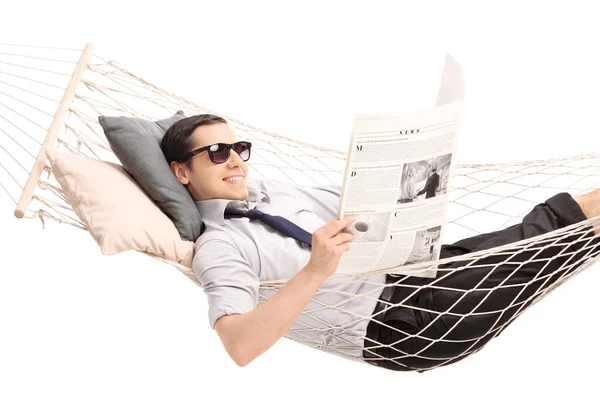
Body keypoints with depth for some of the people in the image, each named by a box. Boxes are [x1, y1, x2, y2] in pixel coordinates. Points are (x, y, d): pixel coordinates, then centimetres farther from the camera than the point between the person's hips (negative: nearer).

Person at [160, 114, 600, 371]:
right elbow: (241, 346, -26)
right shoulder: (218, 247, -10)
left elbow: (352, 210, 21)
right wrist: (316, 271, -35)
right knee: (529, 247, -9)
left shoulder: (266, 190, 14)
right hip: (393, 325, -7)